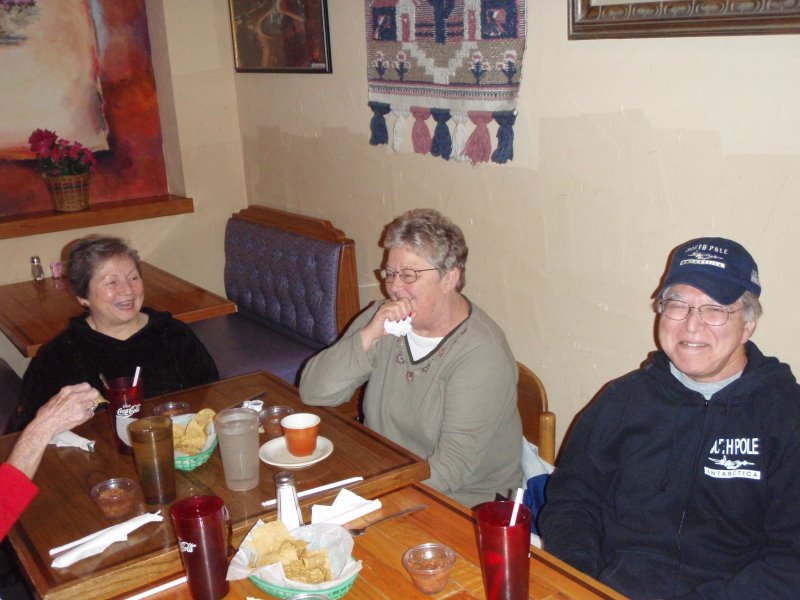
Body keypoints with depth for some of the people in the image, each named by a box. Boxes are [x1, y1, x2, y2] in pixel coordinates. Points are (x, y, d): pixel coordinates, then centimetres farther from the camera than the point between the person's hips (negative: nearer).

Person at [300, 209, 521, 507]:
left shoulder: (481, 354, -17)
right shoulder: (383, 318, 1)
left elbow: (452, 465, -22)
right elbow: (313, 392, -6)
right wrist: (368, 336, -18)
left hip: (463, 502, -5)